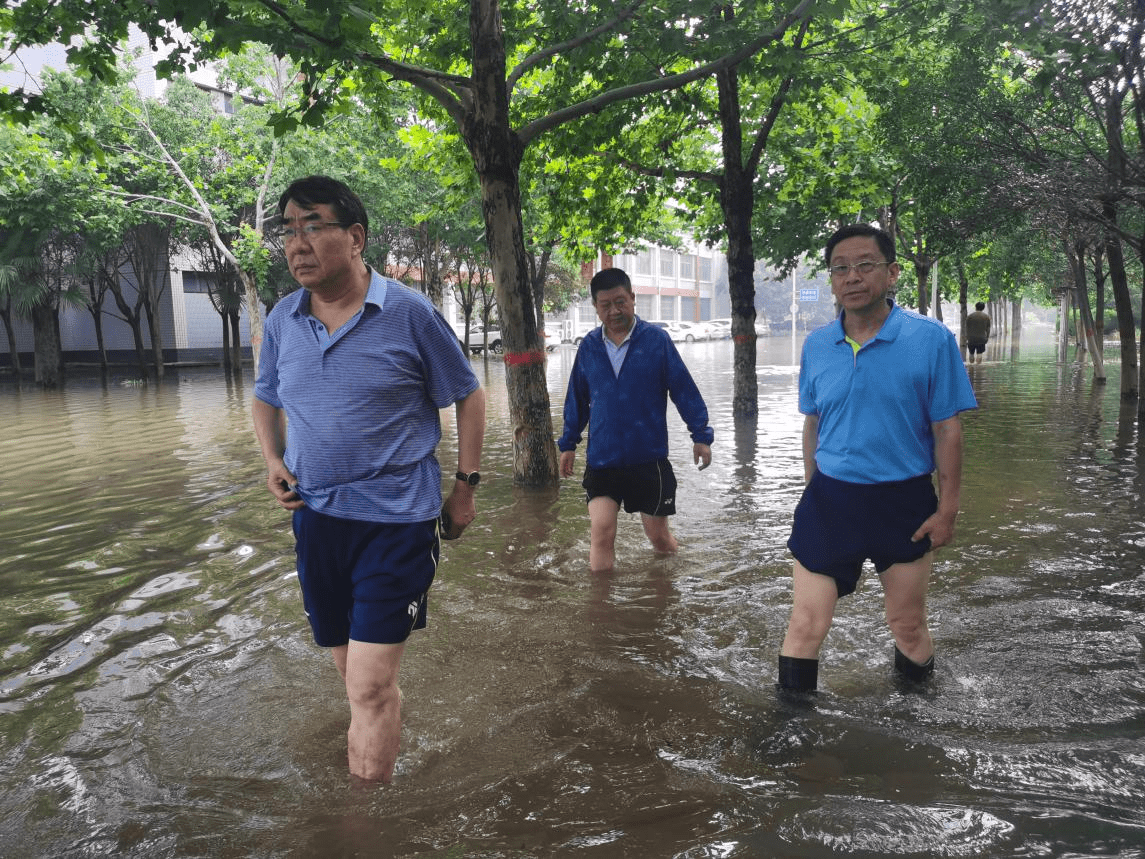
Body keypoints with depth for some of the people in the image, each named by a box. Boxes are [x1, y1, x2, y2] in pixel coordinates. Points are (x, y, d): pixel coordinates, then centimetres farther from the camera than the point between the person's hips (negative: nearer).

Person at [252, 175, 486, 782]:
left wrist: (466, 486, -1)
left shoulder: (409, 313, -8)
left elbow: (467, 396, 1)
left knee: (369, 686, -6)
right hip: (315, 516, 5)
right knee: (355, 673, 19)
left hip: (395, 519, -5)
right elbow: (265, 397, 21)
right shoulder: (281, 319, 4)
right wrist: (272, 460, 3)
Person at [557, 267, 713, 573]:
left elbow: (684, 389, -3)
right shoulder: (589, 346, 3)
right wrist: (568, 443, 14)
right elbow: (577, 398, 13)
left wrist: (701, 434, -4)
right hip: (602, 460, 2)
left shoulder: (657, 339, -6)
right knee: (600, 531, -8)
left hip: (649, 459, -2)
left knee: (658, 534, 11)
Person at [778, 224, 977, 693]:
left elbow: (947, 429, -7)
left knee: (907, 625, 15)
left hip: (904, 502, -2)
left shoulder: (931, 338, -10)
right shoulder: (816, 345, 0)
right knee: (805, 624, 0)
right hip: (829, 500, 2)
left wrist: (947, 509, -7)